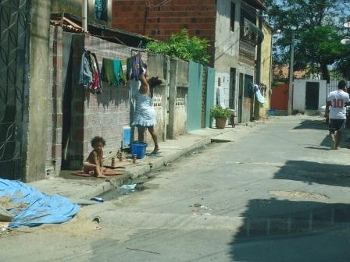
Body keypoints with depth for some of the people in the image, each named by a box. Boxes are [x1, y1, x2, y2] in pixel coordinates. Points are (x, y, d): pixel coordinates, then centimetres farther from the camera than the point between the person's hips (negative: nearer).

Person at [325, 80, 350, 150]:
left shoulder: (331, 94, -1)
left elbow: (328, 104, 5)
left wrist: (326, 113, 19)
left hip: (332, 116, 1)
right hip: (342, 116, -1)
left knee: (331, 130, 10)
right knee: (339, 131, 13)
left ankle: (333, 139, -19)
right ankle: (337, 145, 15)